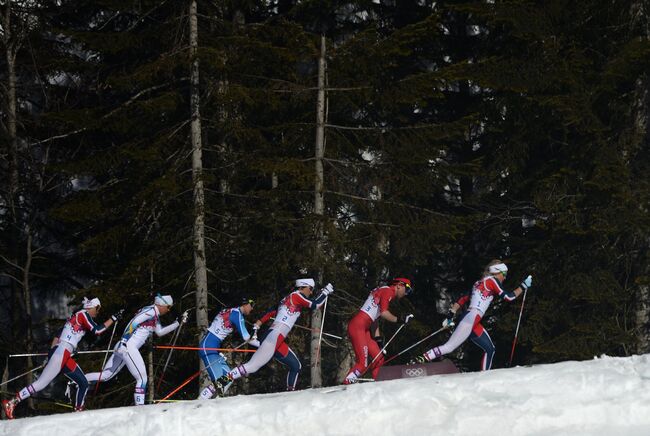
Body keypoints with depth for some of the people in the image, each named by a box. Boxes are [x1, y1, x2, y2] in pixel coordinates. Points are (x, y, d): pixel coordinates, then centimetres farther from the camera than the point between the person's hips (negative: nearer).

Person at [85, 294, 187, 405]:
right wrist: (124, 339, -26)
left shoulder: (155, 316, 21)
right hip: (128, 347, -10)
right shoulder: (150, 311, -9)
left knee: (105, 375, 11)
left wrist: (178, 322, 27)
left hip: (122, 347, 10)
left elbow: (160, 332, 29)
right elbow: (134, 322, -19)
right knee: (142, 378, -7)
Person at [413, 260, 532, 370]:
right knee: (449, 347, -16)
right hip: (471, 319, -10)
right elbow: (508, 297, -5)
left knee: (490, 349, 13)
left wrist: (451, 315, 19)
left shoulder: (479, 283, 25)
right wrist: (523, 286, 4)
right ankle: (421, 359, -22)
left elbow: (462, 300, 22)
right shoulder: (491, 280, 0)